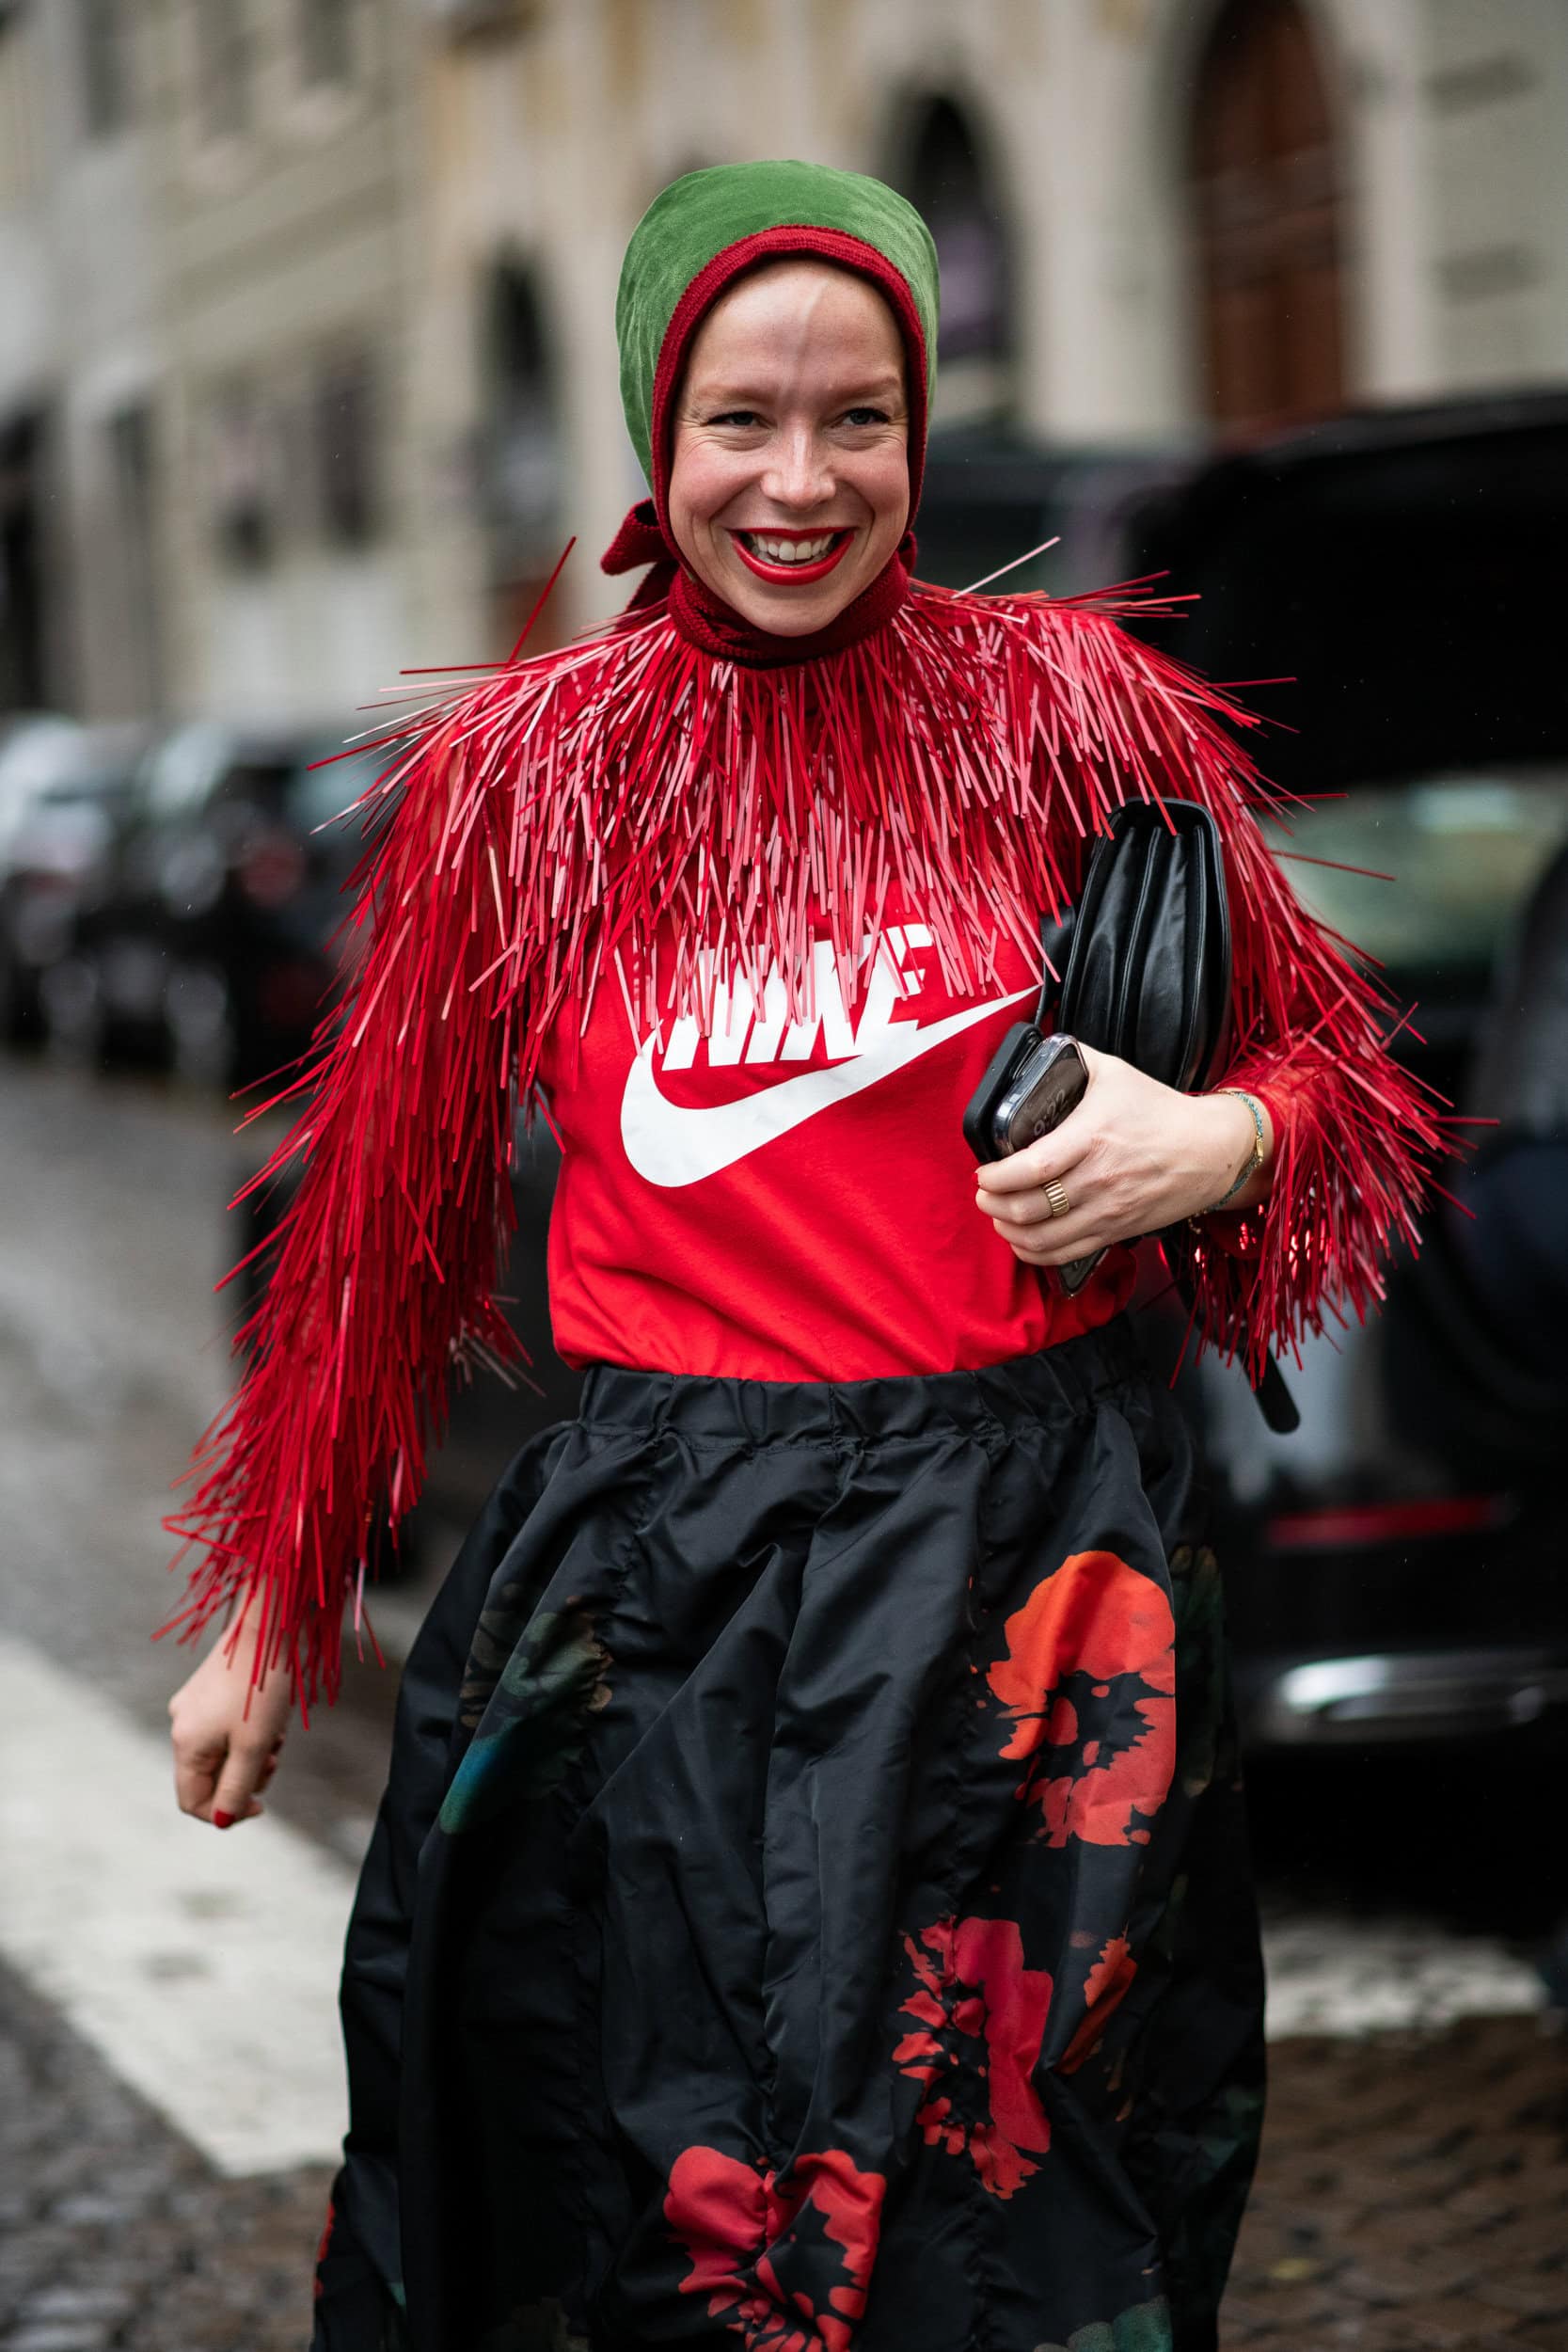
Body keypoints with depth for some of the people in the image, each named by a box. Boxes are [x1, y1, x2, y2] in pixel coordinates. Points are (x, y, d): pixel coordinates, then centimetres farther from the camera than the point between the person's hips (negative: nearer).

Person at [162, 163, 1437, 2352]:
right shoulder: (514, 770, 2)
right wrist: (267, 1620, 13)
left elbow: (1335, 1071, 9)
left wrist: (1205, 1144, -14)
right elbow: (382, 1226, 9)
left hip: (1025, 1547, 0)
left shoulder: (1076, 705, 0)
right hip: (658, 1590, 0)